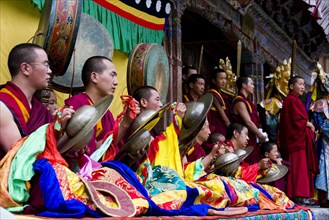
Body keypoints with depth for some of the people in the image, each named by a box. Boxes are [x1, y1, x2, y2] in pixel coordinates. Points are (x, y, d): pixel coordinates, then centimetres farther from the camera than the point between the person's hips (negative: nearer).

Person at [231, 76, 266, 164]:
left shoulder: (246, 101, 17)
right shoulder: (240, 102, -14)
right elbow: (248, 122, -17)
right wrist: (261, 135, -8)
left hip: (251, 139, 10)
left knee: (254, 164, 7)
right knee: (249, 164, -10)